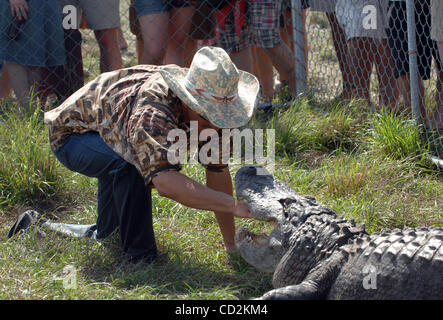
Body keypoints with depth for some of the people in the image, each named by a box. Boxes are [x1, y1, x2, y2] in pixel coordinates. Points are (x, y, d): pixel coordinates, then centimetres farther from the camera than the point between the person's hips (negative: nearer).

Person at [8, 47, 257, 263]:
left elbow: (217, 169, -14)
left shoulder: (207, 108, -20)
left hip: (112, 134, 8)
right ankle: (139, 257, -24)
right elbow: (165, 181, -59)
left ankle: (41, 229, 34)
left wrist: (231, 243, -16)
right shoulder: (151, 116, -45)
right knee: (129, 164, -38)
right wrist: (235, 205, -63)